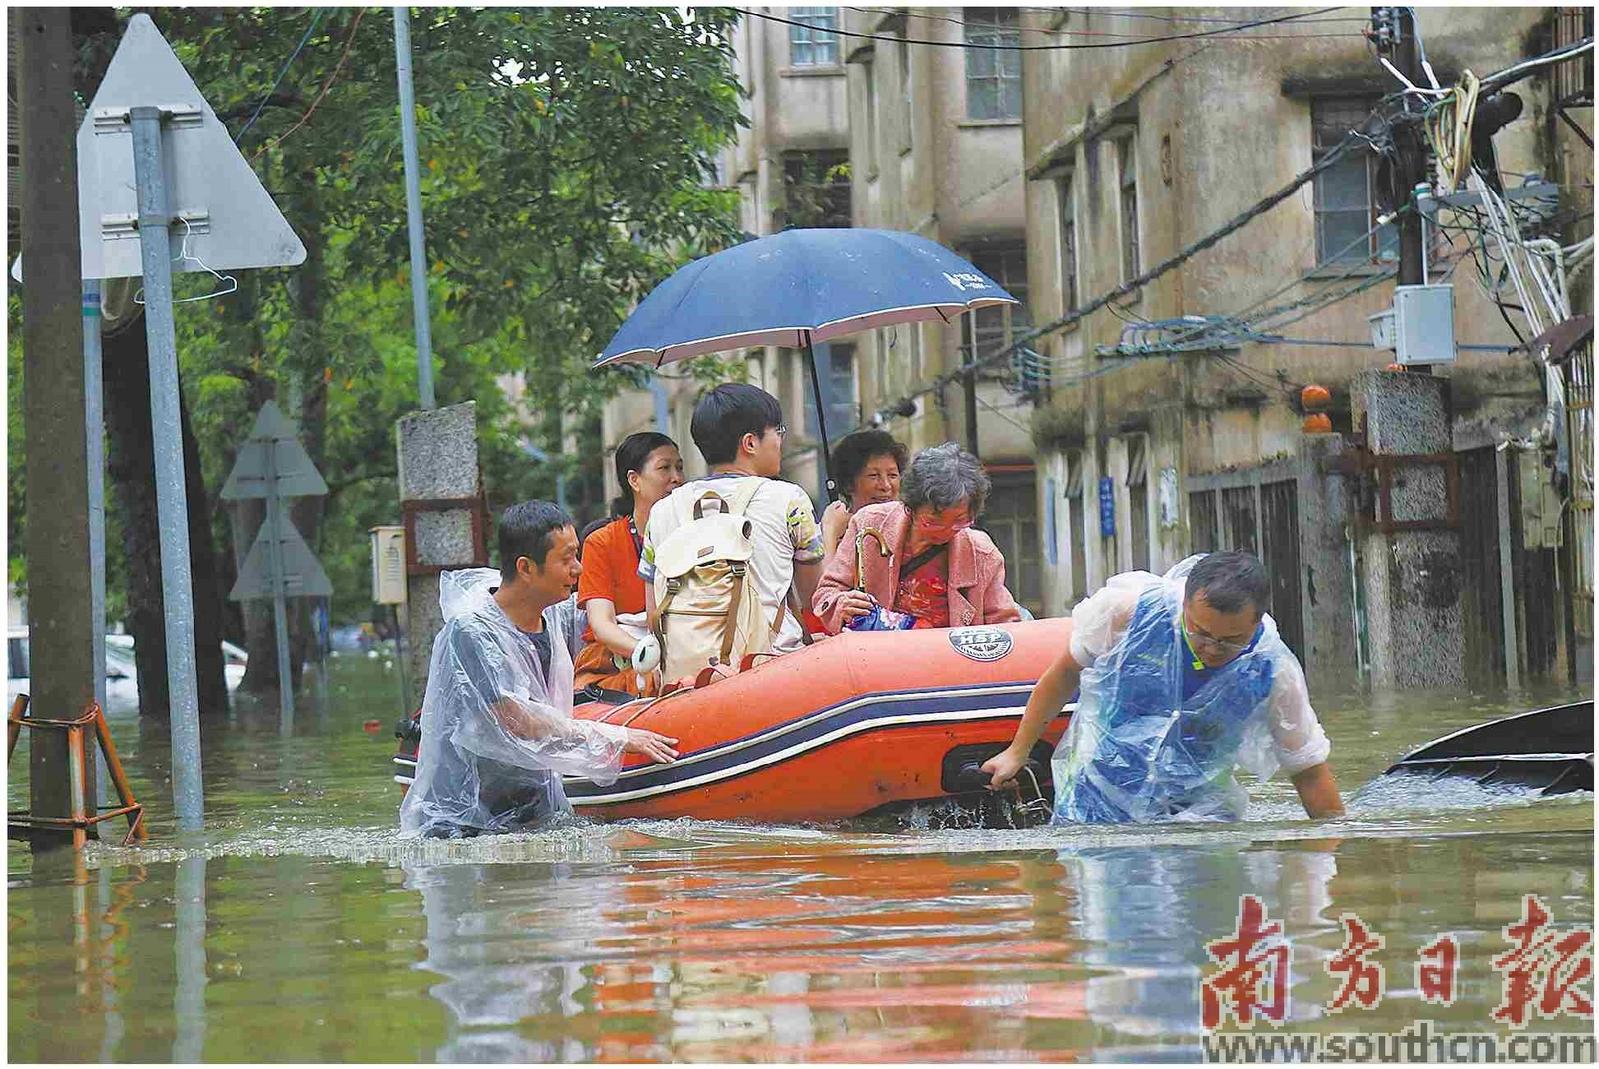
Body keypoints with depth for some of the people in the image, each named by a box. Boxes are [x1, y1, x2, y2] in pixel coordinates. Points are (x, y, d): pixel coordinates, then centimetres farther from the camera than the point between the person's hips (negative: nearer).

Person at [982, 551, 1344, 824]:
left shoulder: (1274, 673, -16)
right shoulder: (1129, 608, -17)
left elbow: (1308, 770, -1)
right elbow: (1066, 671, 3)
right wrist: (1017, 752, 11)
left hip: (1195, 808, 0)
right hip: (1093, 804, 0)